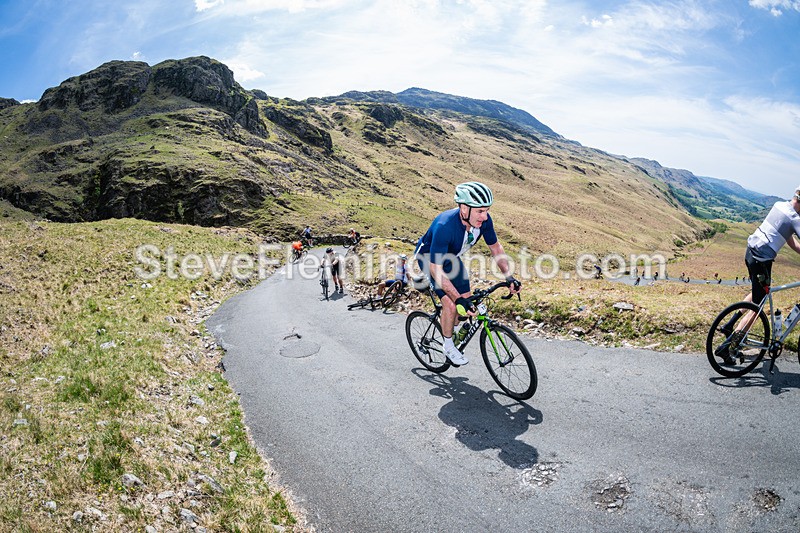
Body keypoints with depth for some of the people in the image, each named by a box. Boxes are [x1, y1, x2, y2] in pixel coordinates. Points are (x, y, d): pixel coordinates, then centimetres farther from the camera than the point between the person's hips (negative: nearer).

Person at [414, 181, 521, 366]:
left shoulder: (484, 220, -24)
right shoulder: (444, 226, -42)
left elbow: (495, 247, -5)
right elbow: (436, 269, -39)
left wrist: (509, 277, -14)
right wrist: (459, 299, -43)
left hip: (451, 257, 6)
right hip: (430, 258, -6)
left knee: (467, 300, 5)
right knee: (451, 304, -16)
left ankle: (451, 330, 34)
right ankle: (449, 346, 8)